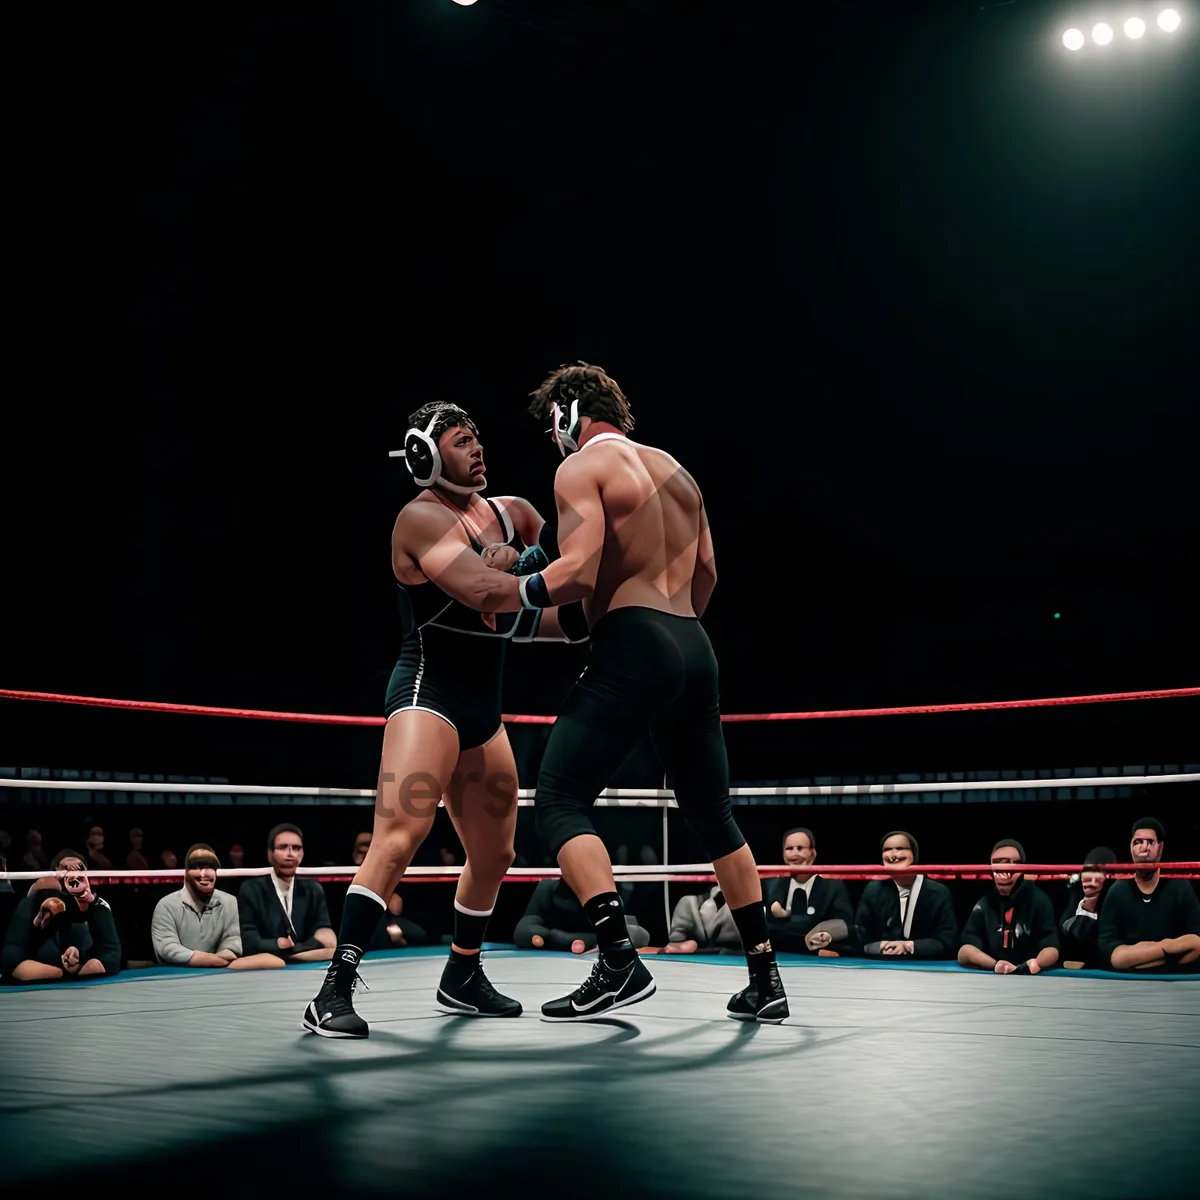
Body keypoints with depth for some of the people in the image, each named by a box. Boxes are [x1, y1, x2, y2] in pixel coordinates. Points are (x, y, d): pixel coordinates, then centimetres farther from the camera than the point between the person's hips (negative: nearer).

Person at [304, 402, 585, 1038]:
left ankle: (462, 976, 35)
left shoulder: (510, 513, 10)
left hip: (482, 710, 8)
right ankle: (334, 991, -19)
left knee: (494, 853, 16)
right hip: (428, 693, -8)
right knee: (398, 838, -23)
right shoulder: (421, 517, -13)